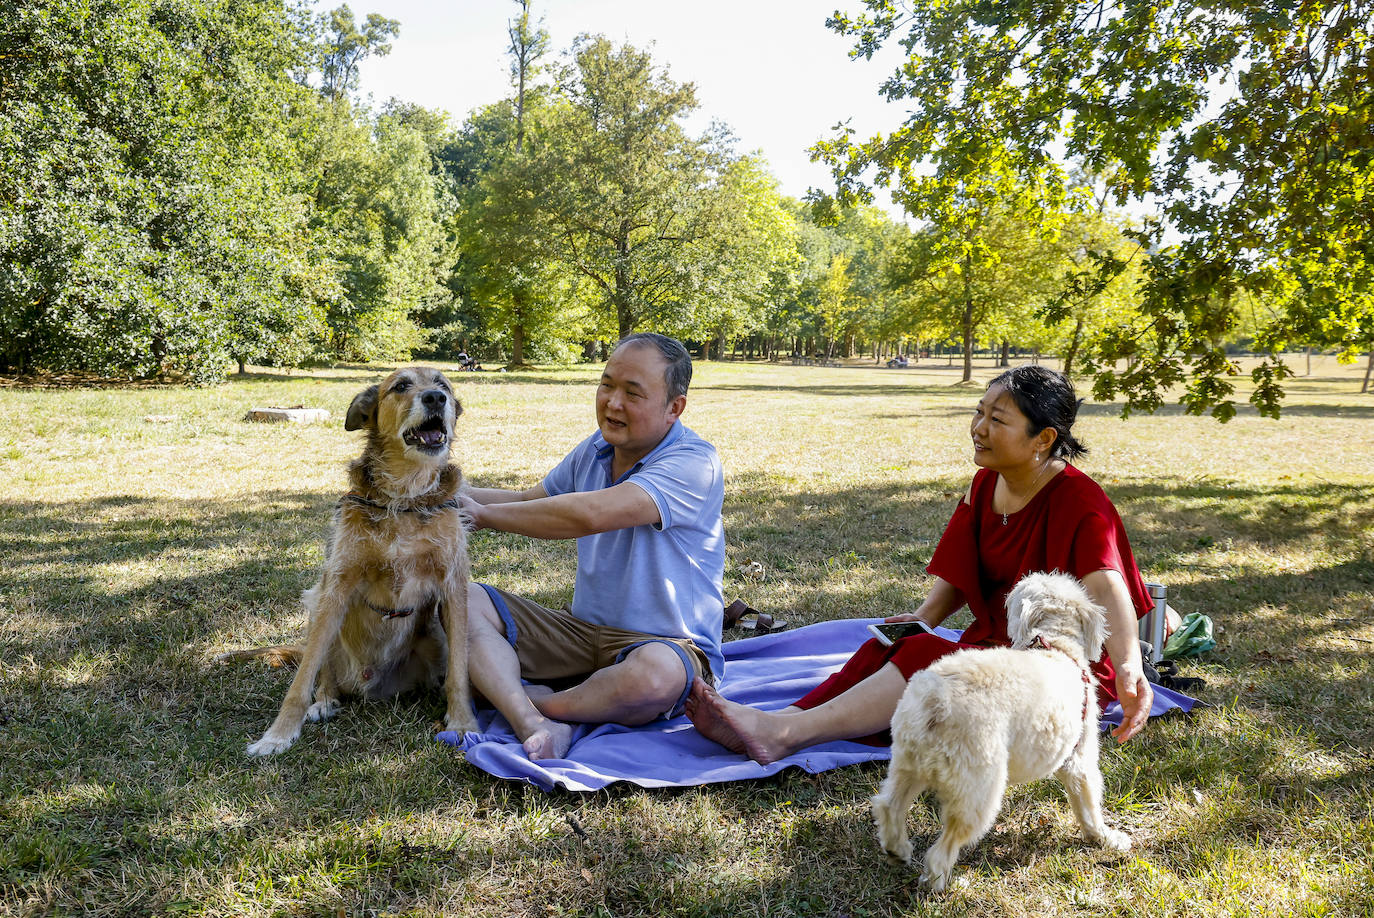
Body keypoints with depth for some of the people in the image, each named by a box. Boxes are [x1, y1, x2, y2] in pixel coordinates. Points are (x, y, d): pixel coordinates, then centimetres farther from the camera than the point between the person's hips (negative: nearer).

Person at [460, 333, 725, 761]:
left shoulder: (693, 463, -18)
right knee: (465, 601, -10)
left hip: (667, 642, -7)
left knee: (657, 674, -42)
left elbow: (590, 513, -30)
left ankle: (543, 702, -14)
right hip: (582, 630, 7)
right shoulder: (595, 449, 9)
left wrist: (483, 514, -19)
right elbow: (529, 501, 24)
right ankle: (534, 726, -32)